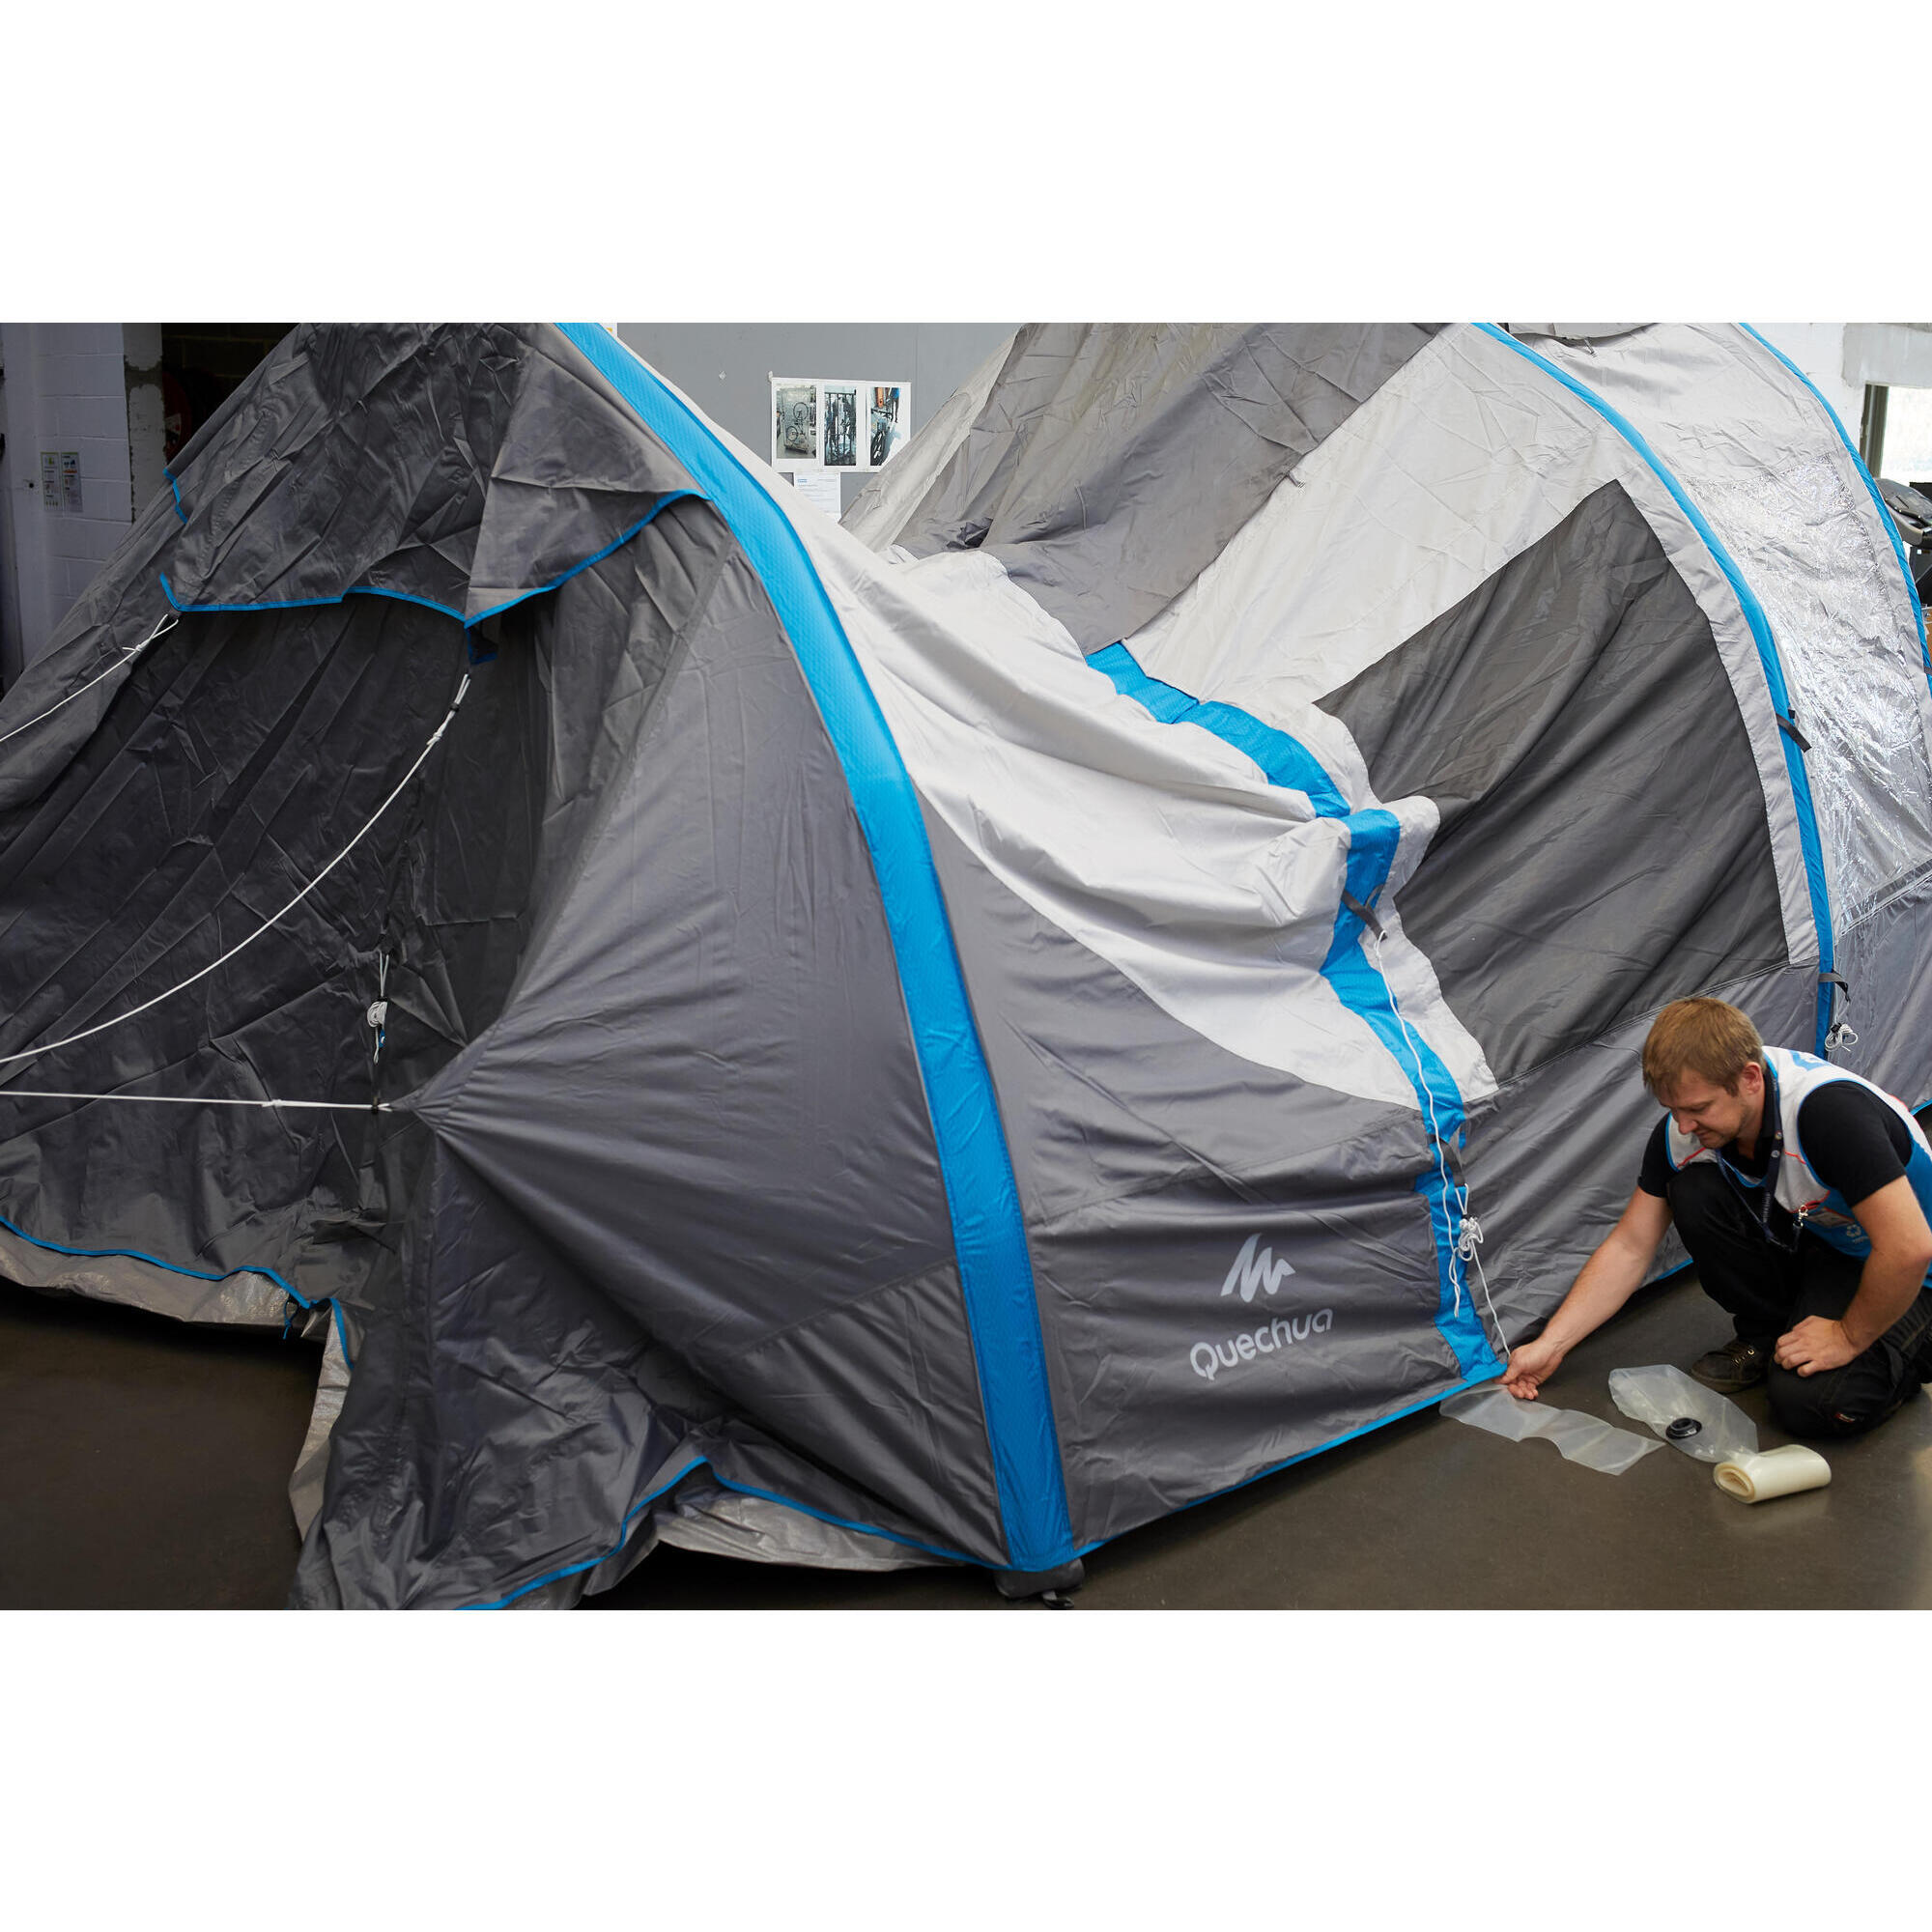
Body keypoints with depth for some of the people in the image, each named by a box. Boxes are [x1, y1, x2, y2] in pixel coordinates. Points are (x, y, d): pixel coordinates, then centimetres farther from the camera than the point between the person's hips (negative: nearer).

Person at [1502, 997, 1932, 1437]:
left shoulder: (1827, 1108, -37)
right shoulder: (1682, 1132, -15)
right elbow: (1629, 1247, -7)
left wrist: (1849, 1338, -22)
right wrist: (1550, 1346, -11)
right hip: (1810, 1239, 7)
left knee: (1809, 1403, -27)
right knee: (1693, 1192, -20)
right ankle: (1764, 1337, 1)